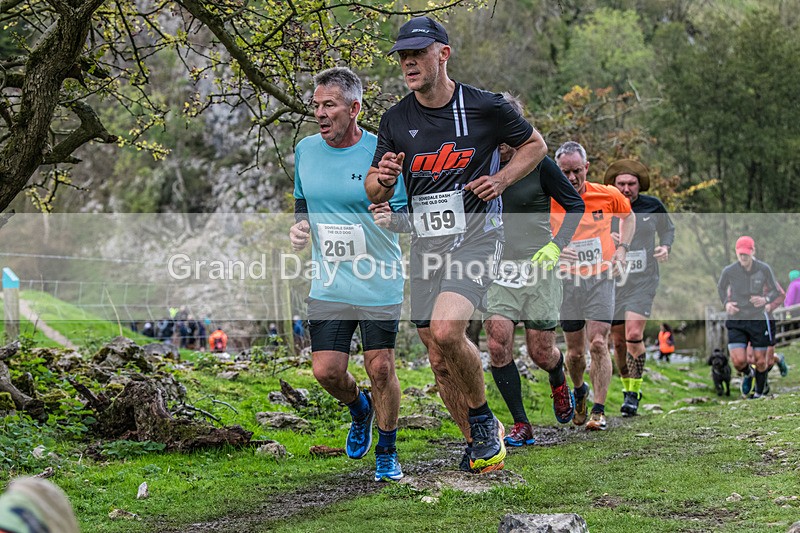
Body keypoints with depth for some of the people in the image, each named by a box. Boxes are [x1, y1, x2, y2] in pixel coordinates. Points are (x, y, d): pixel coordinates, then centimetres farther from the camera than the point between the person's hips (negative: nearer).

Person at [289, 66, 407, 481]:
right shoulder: (305, 150, 3)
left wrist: (393, 212, -28)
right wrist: (300, 226, 1)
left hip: (380, 284, -3)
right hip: (329, 285, 4)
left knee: (380, 368, -2)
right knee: (326, 371, -1)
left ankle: (387, 452, 19)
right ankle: (360, 410, 34)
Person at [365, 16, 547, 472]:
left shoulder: (484, 107, -5)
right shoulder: (397, 120, 5)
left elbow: (535, 145, 10)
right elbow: (376, 194, 9)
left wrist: (501, 180, -7)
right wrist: (383, 180, -15)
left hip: (476, 234, -5)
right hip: (426, 242, 5)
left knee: (446, 330, -26)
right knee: (440, 360, 5)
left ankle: (483, 418, -1)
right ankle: (479, 442, 25)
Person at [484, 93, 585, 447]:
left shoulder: (539, 163, -6)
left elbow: (576, 205, 0)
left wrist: (555, 245, -12)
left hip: (538, 266, -3)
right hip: (498, 268, 3)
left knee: (541, 353, 2)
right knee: (498, 342, -15)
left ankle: (559, 381, 40)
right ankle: (521, 425, -4)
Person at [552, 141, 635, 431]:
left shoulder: (608, 195, -5)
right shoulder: (547, 202, -9)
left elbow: (629, 216, 16)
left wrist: (621, 250, 3)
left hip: (601, 278, 0)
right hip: (567, 281, 1)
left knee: (598, 344, -13)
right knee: (575, 352, 6)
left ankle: (598, 411, -7)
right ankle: (579, 391, 36)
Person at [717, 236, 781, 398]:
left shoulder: (764, 269, -7)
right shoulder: (729, 271, -7)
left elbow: (775, 291, 5)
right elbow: (721, 287, 14)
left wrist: (765, 299, -16)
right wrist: (726, 303, -4)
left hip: (758, 319, 0)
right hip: (736, 320, 0)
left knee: (761, 362, 3)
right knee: (738, 360, -14)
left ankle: (759, 393, 27)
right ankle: (747, 374, 23)